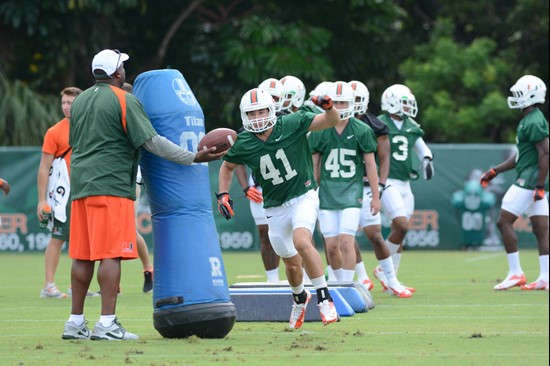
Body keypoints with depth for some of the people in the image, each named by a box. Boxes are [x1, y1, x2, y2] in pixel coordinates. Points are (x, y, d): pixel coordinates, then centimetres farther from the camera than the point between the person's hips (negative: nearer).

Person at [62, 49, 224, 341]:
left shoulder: (79, 101, 16)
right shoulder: (124, 100, -6)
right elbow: (151, 141, -11)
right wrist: (193, 158, -8)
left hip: (81, 185, 7)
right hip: (110, 185, -7)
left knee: (83, 256, 10)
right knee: (111, 254, -9)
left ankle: (75, 322, 12)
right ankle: (107, 324, -14)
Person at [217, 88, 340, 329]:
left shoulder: (292, 125, -14)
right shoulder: (243, 144, -7)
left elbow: (332, 121, -13)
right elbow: (227, 166, 13)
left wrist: (328, 107, -34)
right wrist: (222, 194, 0)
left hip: (303, 197, -3)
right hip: (275, 208, 3)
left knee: (301, 242, -31)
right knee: (292, 264, 13)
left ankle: (324, 298, -21)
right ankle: (299, 298, 46)